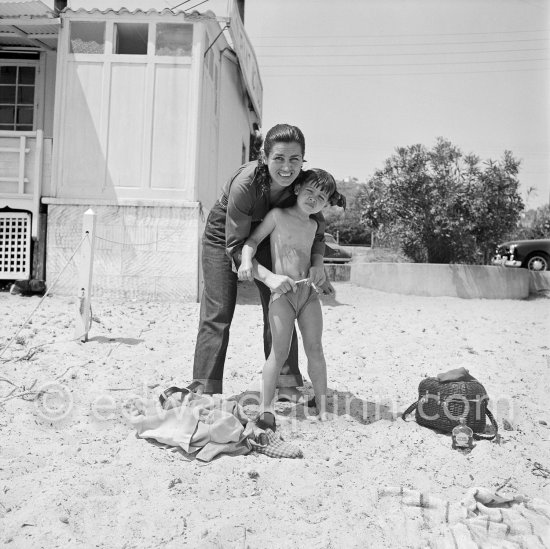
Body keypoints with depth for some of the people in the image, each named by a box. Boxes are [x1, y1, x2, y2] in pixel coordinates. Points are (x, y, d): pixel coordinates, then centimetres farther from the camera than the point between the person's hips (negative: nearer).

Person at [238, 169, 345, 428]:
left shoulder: (313, 226, 15)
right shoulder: (278, 215, 1)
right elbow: (253, 239, -1)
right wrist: (246, 260, -18)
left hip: (309, 292, 5)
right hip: (281, 292, -4)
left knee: (314, 349, 4)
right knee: (279, 351, -9)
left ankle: (322, 405, 13)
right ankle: (265, 407, 0)